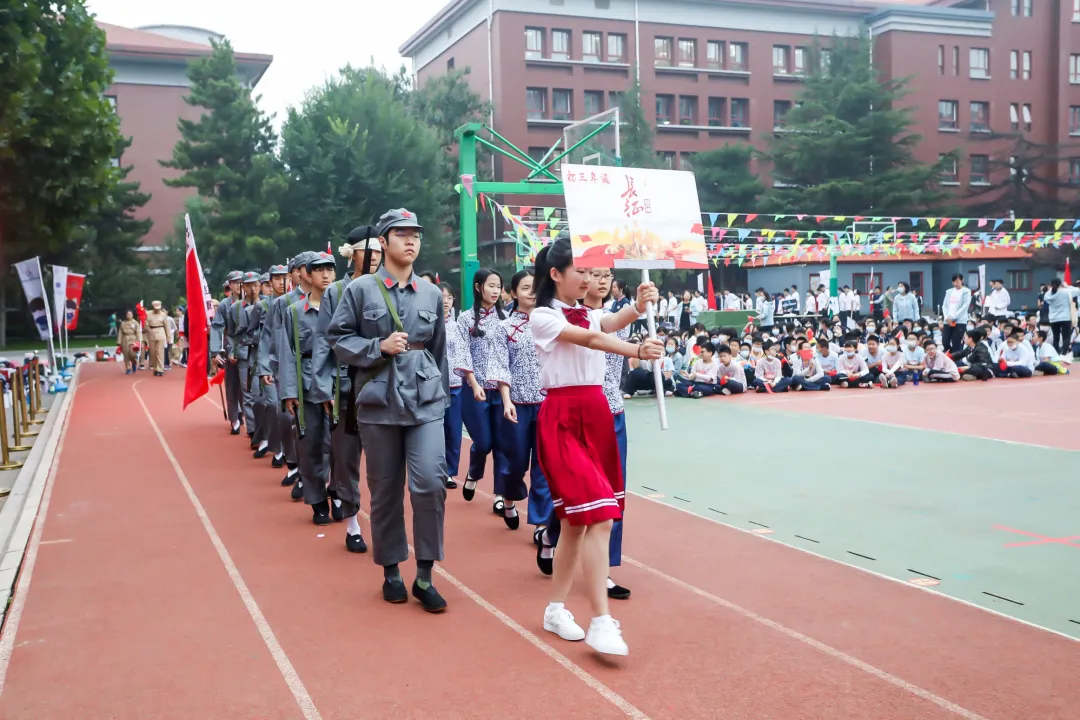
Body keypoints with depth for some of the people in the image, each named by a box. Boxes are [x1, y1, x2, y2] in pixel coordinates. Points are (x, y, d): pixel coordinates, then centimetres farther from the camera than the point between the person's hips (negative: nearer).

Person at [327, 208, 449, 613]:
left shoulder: (431, 293, 8)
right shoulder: (360, 290, 0)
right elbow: (338, 338, 1)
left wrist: (442, 395, 14)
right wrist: (379, 347, -13)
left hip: (425, 401, 1)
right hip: (378, 402, -1)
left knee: (430, 482, -11)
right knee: (385, 490, 7)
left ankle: (424, 575, 3)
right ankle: (391, 570, 24)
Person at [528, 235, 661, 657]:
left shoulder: (590, 314, 13)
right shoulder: (543, 317, -6)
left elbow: (613, 323, -8)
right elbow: (587, 339, -22)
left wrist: (638, 306, -29)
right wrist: (637, 351, -36)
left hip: (597, 414, 7)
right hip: (563, 420, -7)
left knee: (578, 518, 11)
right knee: (598, 516, -15)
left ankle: (556, 608, 23)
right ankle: (601, 622, -11)